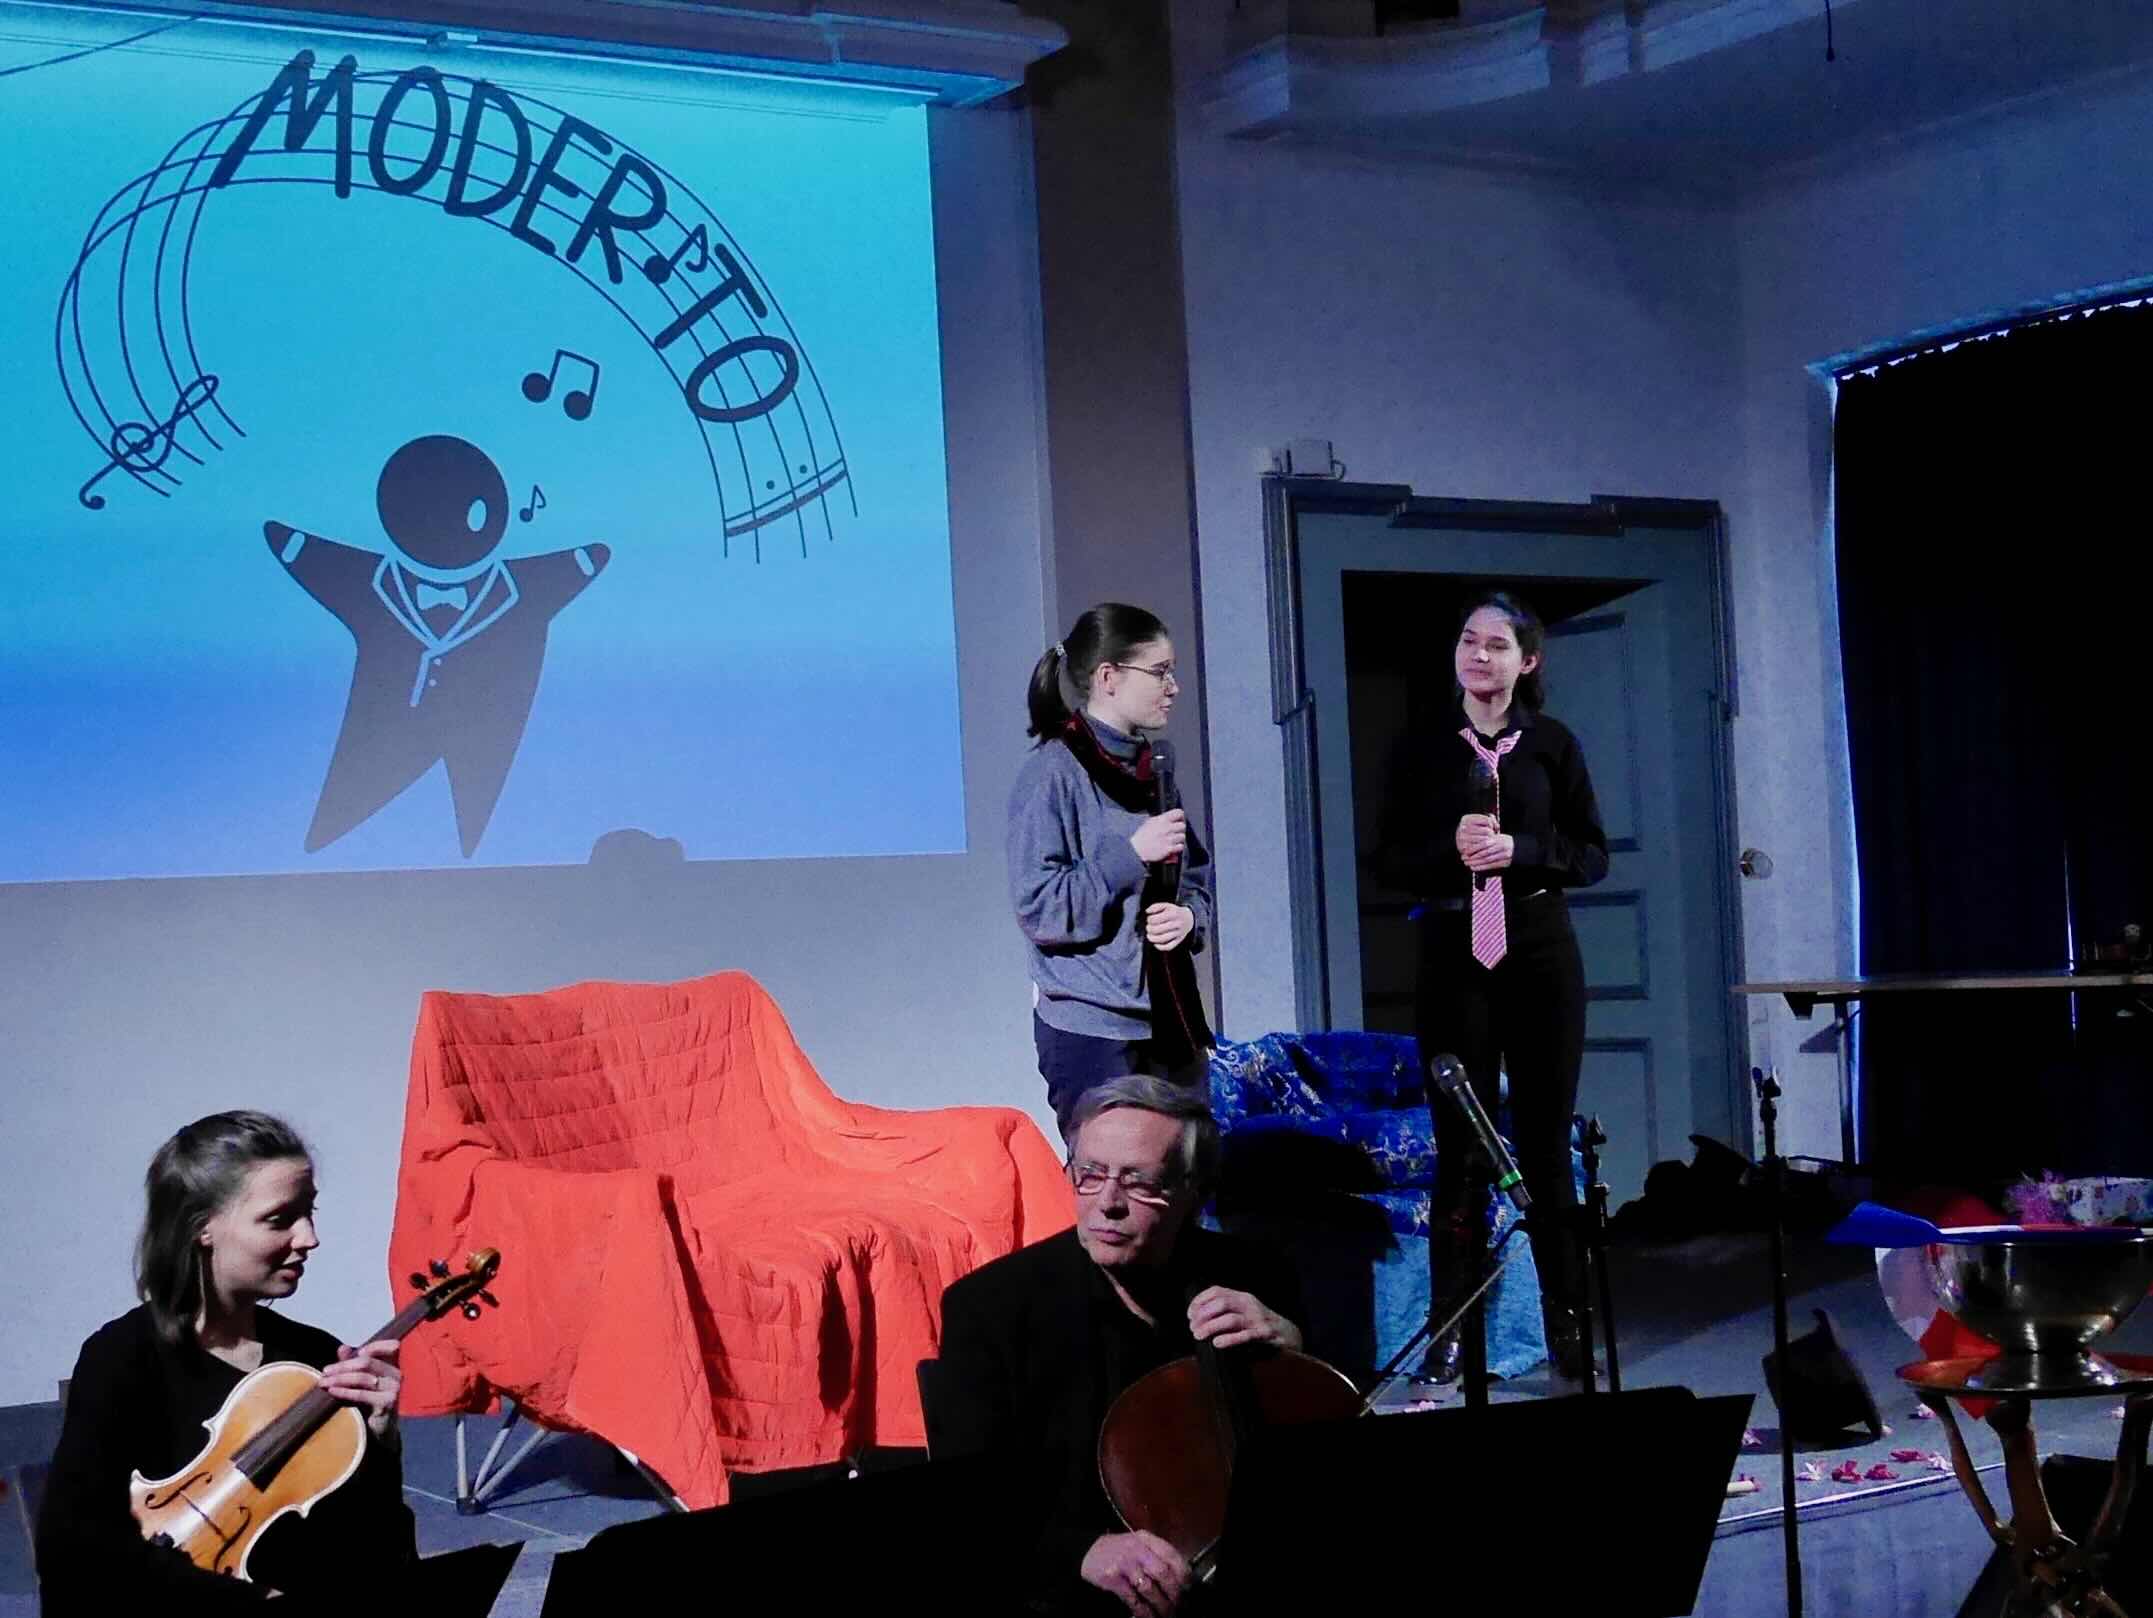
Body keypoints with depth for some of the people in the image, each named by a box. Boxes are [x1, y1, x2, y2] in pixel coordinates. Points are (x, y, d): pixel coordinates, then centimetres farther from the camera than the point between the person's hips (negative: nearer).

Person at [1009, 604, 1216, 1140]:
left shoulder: (1155, 764, 10)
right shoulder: (1053, 772, -11)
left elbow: (1197, 876, 19)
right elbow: (1038, 906, -16)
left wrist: (1190, 915, -3)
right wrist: (1132, 852, -19)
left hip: (1171, 1018, 7)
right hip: (1090, 1024, -7)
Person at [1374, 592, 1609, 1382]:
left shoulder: (1554, 744, 4)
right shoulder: (1422, 749, 4)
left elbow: (1593, 854, 3)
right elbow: (1389, 859, 3)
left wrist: (1522, 852, -15)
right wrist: (1451, 847, -15)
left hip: (1540, 953, 0)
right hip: (1454, 956, 0)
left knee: (1546, 1140, 5)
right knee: (1459, 1145, 2)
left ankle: (1564, 1322, 11)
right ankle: (1449, 1331, 6)